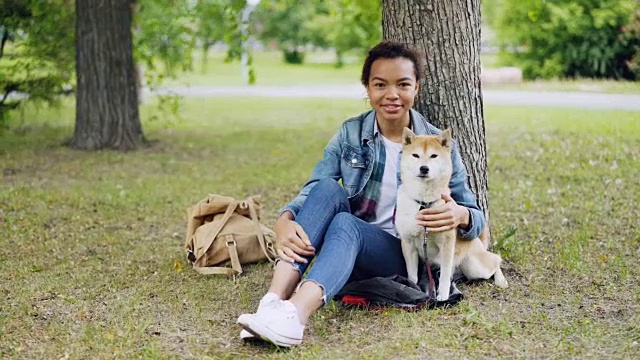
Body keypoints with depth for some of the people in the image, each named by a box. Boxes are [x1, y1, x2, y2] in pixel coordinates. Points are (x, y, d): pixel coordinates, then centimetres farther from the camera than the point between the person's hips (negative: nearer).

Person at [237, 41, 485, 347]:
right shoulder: (350, 134, 1)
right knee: (328, 188, -27)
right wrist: (284, 221, -30)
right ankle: (273, 301, -42)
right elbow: (311, 191, -7)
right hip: (348, 247, 3)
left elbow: (476, 216, -2)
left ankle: (294, 316, -60)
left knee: (344, 223, -34)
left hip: (403, 255, -2)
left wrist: (460, 216, -28)